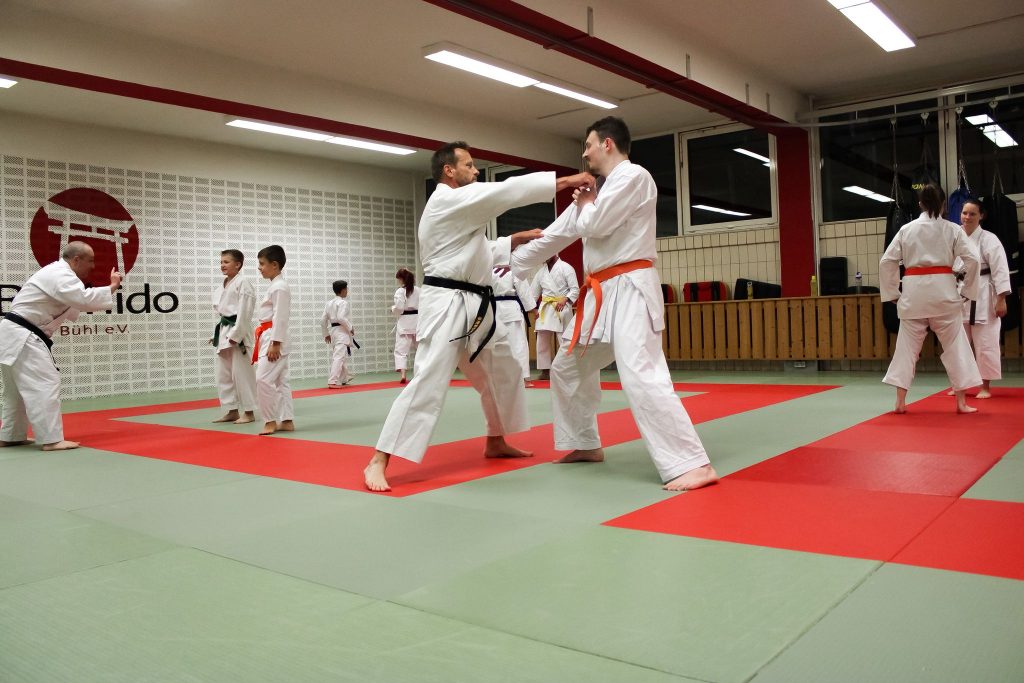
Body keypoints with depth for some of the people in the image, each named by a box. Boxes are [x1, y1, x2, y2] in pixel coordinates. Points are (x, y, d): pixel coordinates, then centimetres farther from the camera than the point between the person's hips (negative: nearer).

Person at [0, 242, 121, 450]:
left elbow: (73, 309, 22)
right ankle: (51, 439, -14)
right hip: (21, 337, -11)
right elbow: (85, 298, -30)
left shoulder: (57, 273, 17)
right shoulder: (61, 275, -16)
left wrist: (105, 291, 11)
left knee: (20, 388, 19)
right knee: (45, 384, -13)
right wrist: (112, 287, -18)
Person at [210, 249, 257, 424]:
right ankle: (231, 411, 19)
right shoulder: (221, 286, 15)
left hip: (238, 332, -9)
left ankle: (249, 412, 4)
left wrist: (235, 335, -19)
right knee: (224, 374, 11)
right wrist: (217, 334, 14)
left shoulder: (242, 282, -10)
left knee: (241, 373, -5)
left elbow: (244, 311, -16)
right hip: (224, 332, 9)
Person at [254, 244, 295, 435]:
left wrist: (275, 344, -21)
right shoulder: (274, 286, 17)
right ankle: (287, 421, 14)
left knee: (264, 379, -13)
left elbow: (280, 317, -19)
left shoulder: (280, 287, -14)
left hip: (274, 339, -11)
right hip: (270, 338, 11)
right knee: (280, 381, 10)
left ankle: (270, 421, -4)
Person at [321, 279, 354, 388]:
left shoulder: (329, 303, 13)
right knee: (339, 357, -11)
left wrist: (326, 334, 22)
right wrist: (351, 328, -10)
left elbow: (323, 320, 13)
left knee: (342, 356, 21)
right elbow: (341, 318, -22)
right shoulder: (343, 302, -10)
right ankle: (333, 382, -16)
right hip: (342, 331, -9)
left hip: (333, 331, 9)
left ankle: (344, 378, 33)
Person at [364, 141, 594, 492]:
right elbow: (507, 191, -17)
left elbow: (482, 253, 27)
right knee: (428, 383, -17)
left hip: (475, 306, 11)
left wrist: (517, 239, 15)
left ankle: (496, 443, 36)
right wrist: (566, 180, -15)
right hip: (447, 305, -11)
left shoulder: (461, 208, 22)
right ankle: (378, 463, -13)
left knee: (503, 372, 19)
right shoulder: (447, 200, -11)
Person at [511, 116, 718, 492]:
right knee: (568, 369, 17)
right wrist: (511, 261, 28)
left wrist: (583, 204, 5)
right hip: (603, 293, 10)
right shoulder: (602, 190, 20)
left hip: (629, 290, -10)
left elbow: (595, 225, -19)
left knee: (641, 376, -22)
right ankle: (586, 445, 31)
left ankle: (694, 465, -20)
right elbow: (556, 235, 25)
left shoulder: (633, 176, -9)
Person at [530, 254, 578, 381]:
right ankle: (545, 371, 16)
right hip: (545, 309, 6)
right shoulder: (541, 270, 13)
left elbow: (575, 289, -9)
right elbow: (535, 291, 16)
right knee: (542, 341, 7)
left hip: (562, 308, -5)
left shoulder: (566, 268, -4)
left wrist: (565, 299, -24)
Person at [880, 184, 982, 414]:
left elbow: (886, 262, 3)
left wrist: (892, 293, 11)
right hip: (942, 290, -1)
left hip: (914, 291, 1)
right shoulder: (952, 229, 2)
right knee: (954, 343, 8)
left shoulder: (906, 229, 6)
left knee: (907, 344, 9)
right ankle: (961, 402, 10)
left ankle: (900, 401, 7)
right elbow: (972, 259, -4)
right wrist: (968, 290, 8)